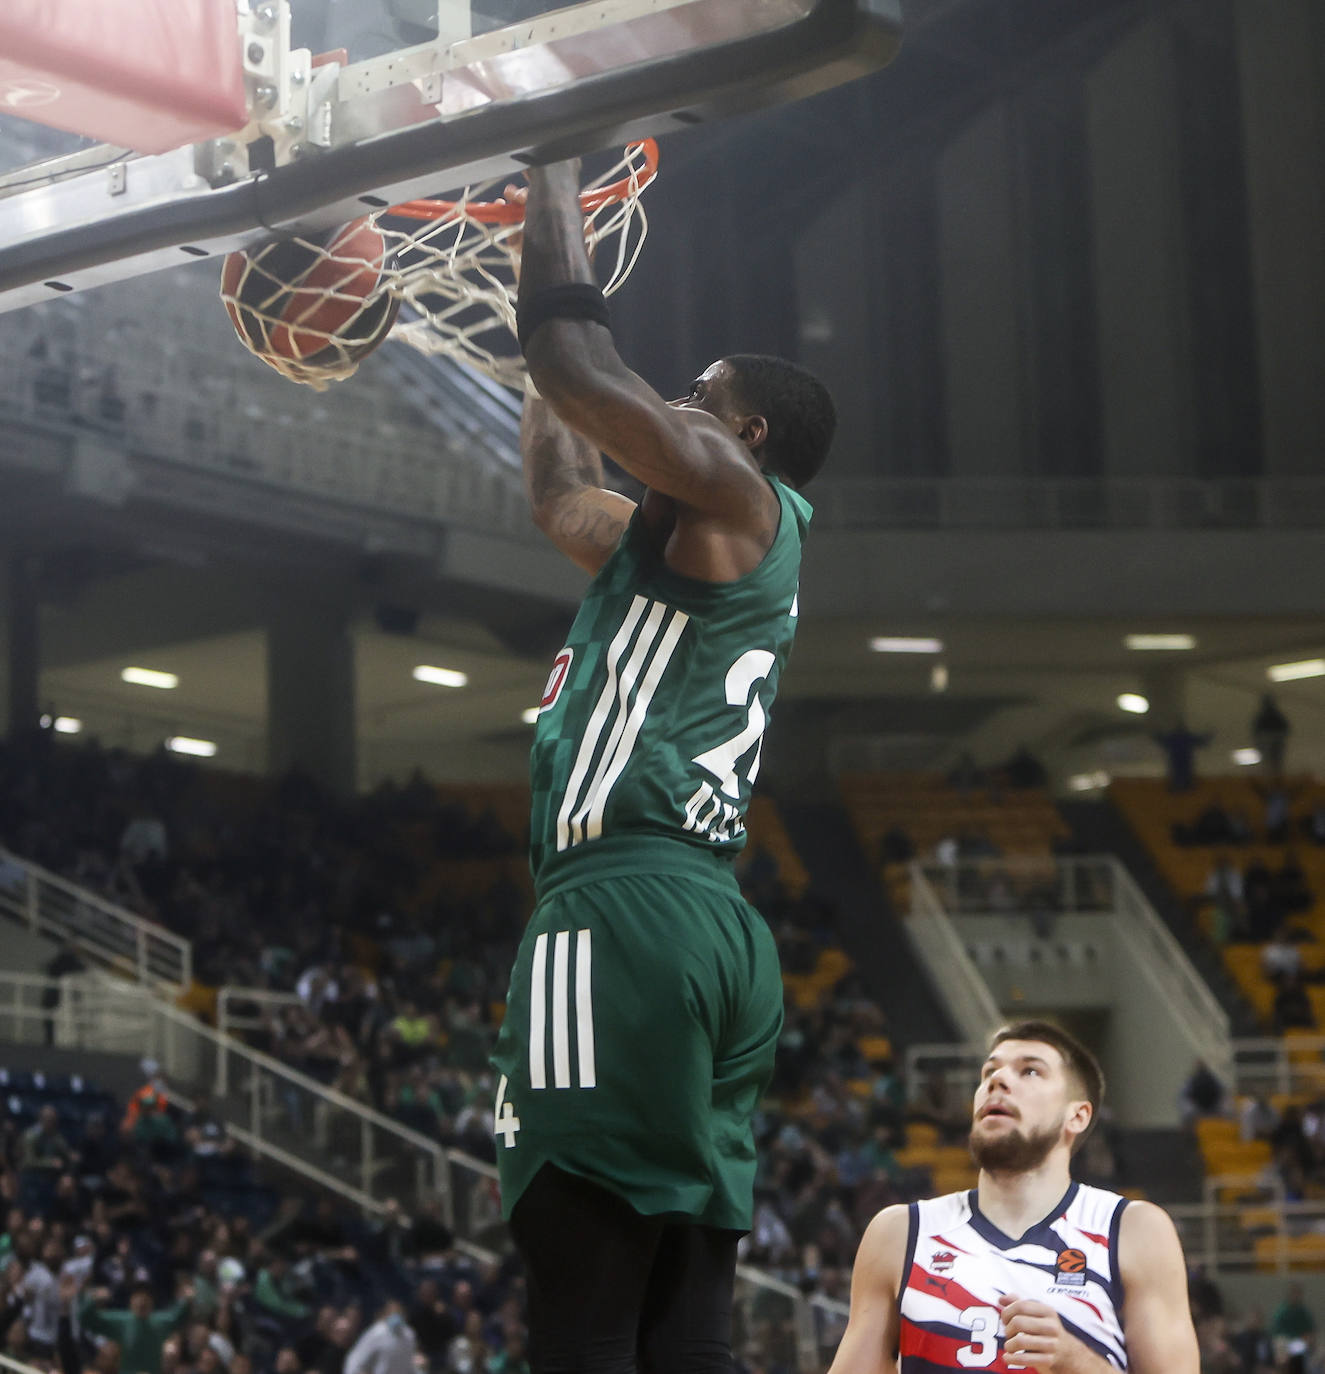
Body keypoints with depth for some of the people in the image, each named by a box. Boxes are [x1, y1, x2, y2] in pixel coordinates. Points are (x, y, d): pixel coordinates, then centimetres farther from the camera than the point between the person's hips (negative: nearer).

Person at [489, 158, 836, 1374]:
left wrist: (554, 183, 9)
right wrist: (558, 264, 45)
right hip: (711, 921, 10)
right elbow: (557, 492, 44)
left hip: (624, 909, -10)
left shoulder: (736, 499, 3)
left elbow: (571, 363, -6)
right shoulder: (681, 543, 29)